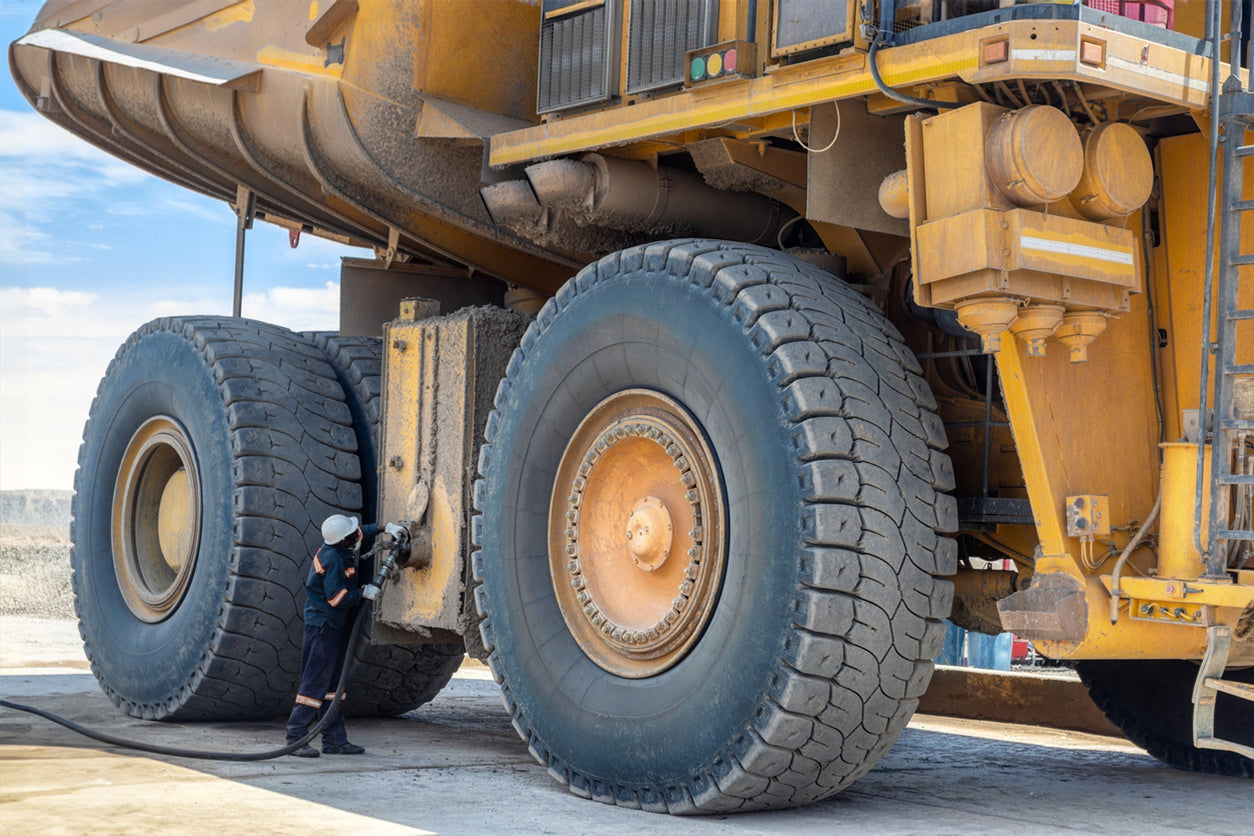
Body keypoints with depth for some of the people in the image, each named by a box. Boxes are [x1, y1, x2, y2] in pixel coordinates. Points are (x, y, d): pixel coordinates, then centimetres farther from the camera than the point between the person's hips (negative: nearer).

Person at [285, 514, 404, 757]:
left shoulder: (340, 546, 3)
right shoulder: (333, 559, -24)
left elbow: (361, 532, 25)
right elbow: (337, 598, -23)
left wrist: (385, 527, 17)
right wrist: (363, 593, -10)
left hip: (337, 625, 10)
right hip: (323, 625, -10)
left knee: (333, 682, 10)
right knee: (316, 682, -9)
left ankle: (335, 739, 13)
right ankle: (296, 738, -7)